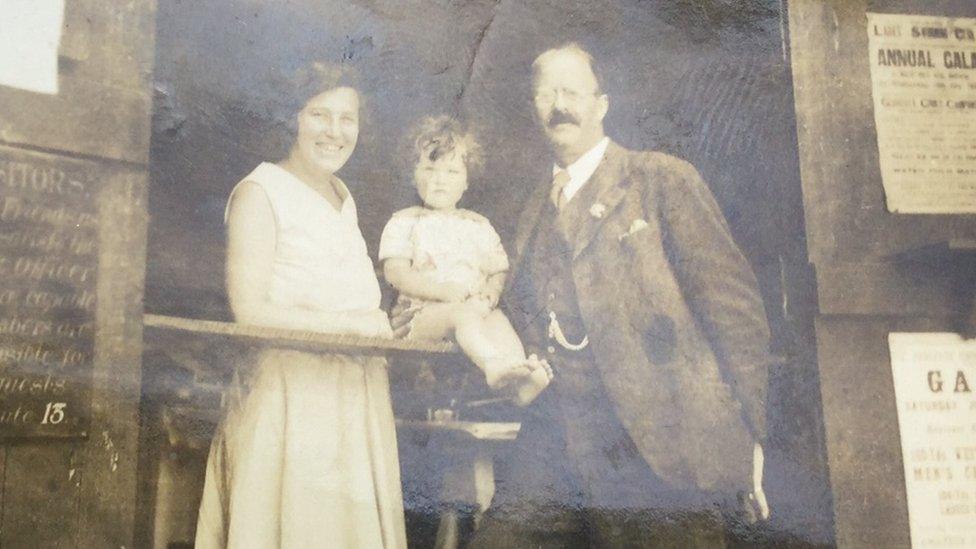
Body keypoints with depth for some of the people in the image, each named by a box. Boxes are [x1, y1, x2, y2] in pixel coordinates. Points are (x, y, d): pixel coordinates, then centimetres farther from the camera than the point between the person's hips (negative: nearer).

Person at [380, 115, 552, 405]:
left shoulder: (478, 225, 23)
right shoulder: (405, 222, 11)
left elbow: (498, 271, 17)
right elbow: (395, 272, -4)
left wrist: (489, 295, -8)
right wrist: (442, 290, -18)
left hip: (474, 308, 3)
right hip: (422, 313, -3)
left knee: (496, 317, -32)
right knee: (464, 313, -36)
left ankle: (521, 377, -57)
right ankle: (494, 364, -63)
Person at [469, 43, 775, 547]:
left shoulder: (661, 179, 2)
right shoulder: (535, 209, 20)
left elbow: (732, 302, -3)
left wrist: (748, 433, -8)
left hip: (659, 444, -5)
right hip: (550, 443, 5)